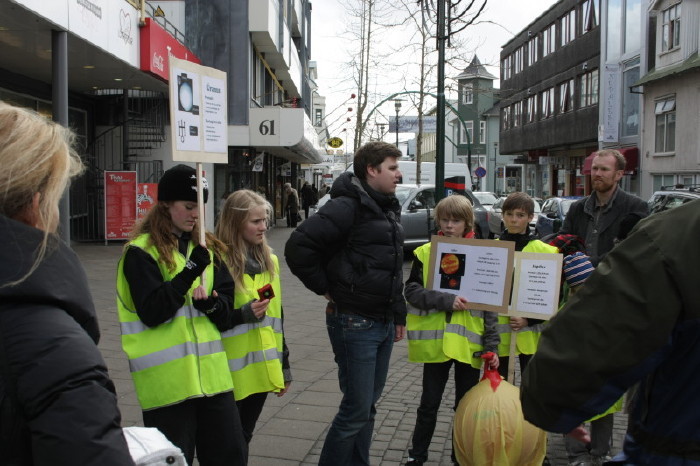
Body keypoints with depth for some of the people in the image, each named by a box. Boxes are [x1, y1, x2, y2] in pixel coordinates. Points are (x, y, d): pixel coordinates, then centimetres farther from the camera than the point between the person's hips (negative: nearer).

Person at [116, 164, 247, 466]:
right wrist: (190, 272, -20)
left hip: (211, 373, 5)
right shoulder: (141, 251, -5)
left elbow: (226, 310, 10)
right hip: (166, 381, -5)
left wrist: (210, 302, -11)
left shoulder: (208, 248, 12)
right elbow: (151, 312, -15)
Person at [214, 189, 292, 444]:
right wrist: (243, 314, -23)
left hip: (263, 370, 6)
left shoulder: (270, 260, 9)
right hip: (231, 372, -5)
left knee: (244, 436, 18)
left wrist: (284, 366, 15)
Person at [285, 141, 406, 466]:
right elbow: (298, 246, -23)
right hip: (355, 324, -8)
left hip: (384, 323, 8)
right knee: (356, 409, 0)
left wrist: (399, 314, 18)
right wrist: (325, 288, -14)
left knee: (368, 405, 17)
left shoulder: (388, 209, 13)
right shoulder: (347, 207, -16)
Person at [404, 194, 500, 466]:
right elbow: (412, 291, -9)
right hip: (435, 341, 0)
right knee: (429, 404, 12)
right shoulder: (425, 252, -1)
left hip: (469, 343, 0)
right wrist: (446, 301, -21)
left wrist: (491, 346, -4)